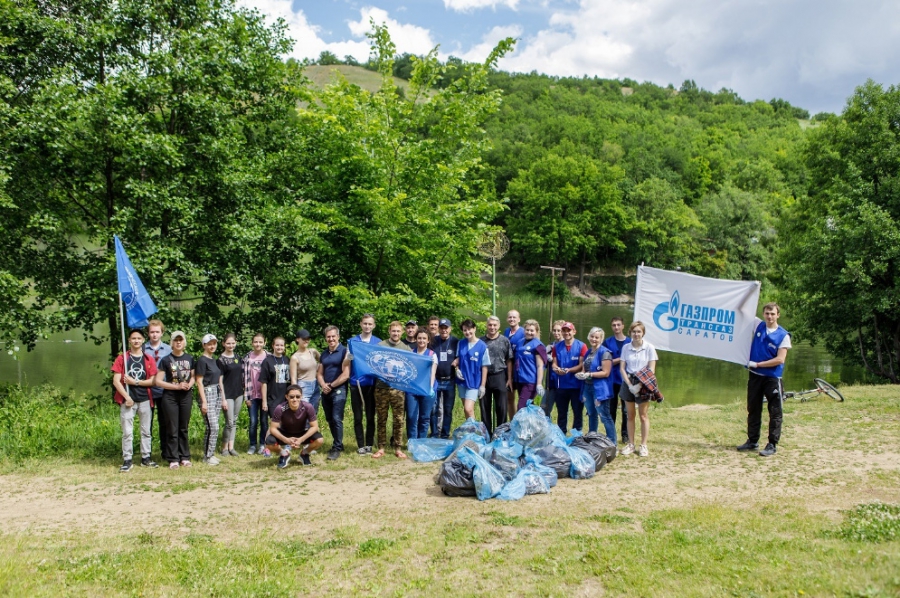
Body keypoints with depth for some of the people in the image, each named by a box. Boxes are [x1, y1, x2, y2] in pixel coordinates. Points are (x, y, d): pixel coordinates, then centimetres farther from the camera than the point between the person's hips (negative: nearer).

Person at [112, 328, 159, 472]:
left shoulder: (149, 359, 6)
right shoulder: (122, 358, 2)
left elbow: (153, 381, 0)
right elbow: (116, 381, -3)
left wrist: (135, 382, -11)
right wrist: (126, 397, -12)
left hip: (145, 400, 2)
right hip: (127, 400, -2)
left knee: (146, 431, 8)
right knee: (127, 432, -1)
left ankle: (146, 458, 17)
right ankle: (127, 460, 5)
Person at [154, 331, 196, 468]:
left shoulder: (190, 359, 6)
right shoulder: (166, 360, -4)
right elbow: (158, 381, -6)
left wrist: (189, 384, -8)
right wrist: (177, 386, -15)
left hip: (186, 396, 3)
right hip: (170, 397, -3)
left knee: (184, 428, 10)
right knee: (172, 429, 0)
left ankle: (185, 457, 18)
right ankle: (173, 459, 7)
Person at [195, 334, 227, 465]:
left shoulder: (215, 360, 15)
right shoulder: (202, 360, -8)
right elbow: (199, 382, -11)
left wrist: (223, 399, 17)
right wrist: (204, 401, -16)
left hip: (217, 394, 8)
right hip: (207, 394, -7)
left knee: (213, 427, 9)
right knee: (213, 427, -9)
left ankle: (210, 453, 16)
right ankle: (208, 456, 0)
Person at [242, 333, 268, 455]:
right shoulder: (247, 358, 2)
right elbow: (244, 377, 2)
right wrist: (246, 396, -1)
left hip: (265, 394, -1)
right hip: (252, 395, 1)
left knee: (264, 421, 5)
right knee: (253, 421, 1)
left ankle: (262, 444, 18)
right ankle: (253, 445, 14)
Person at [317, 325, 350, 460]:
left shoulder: (344, 351, -6)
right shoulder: (324, 354, 16)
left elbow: (346, 374, -13)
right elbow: (319, 373, 15)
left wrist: (331, 385, -8)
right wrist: (323, 385, -5)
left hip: (339, 390, -7)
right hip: (326, 392, 7)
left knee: (337, 419, -12)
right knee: (330, 420, 10)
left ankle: (337, 448, -5)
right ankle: (338, 444, 21)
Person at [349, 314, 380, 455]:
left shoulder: (378, 342, 7)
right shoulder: (353, 341, 5)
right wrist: (350, 357, -18)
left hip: (372, 383, 0)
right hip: (356, 383, 0)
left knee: (370, 416, 4)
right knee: (358, 417, 4)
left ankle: (369, 445, 14)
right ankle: (361, 445, 12)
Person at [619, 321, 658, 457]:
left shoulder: (649, 348, -6)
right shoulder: (626, 348, 2)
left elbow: (651, 370, -8)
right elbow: (622, 368, 1)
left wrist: (640, 385, -18)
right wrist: (629, 384, -11)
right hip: (628, 382, 3)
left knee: (643, 415, 2)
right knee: (630, 415, 8)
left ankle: (643, 445, 7)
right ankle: (631, 444, 15)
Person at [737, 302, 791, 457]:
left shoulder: (783, 335, -7)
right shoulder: (758, 325, 3)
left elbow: (780, 360, -13)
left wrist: (757, 364, -13)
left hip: (772, 378, -4)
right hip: (755, 375, 4)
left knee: (775, 412, 0)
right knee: (753, 409, 12)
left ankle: (772, 444, 5)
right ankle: (752, 441, 23)